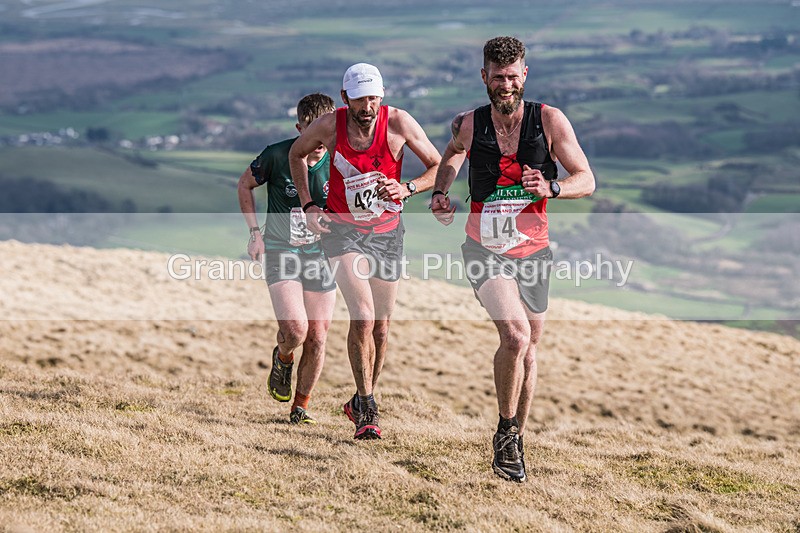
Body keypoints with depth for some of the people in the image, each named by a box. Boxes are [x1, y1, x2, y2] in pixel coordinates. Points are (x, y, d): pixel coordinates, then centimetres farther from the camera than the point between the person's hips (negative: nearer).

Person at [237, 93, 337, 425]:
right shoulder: (277, 155, -14)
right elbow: (245, 184, 6)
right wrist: (255, 232, 0)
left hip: (321, 254, 2)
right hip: (280, 250, -2)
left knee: (316, 339, 0)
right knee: (295, 328, -20)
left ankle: (301, 407, 21)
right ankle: (283, 359, 17)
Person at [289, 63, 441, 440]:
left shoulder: (398, 123, -14)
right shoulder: (330, 126, -13)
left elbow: (440, 167, -6)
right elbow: (297, 153, 9)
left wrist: (407, 188, -24)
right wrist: (307, 204, 1)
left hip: (386, 232, 2)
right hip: (341, 229, -2)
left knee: (380, 327, 9)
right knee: (363, 317, -19)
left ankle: (362, 401, 31)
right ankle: (366, 408, -9)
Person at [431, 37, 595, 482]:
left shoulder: (550, 121, -8)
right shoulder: (469, 125, -6)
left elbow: (587, 180, -6)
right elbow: (453, 153, 20)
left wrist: (550, 188, -25)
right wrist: (441, 192, 3)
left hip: (533, 251, 2)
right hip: (485, 250, -2)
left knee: (529, 348, 13)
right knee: (515, 335, -23)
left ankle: (517, 436, 34)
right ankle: (506, 433, -6)